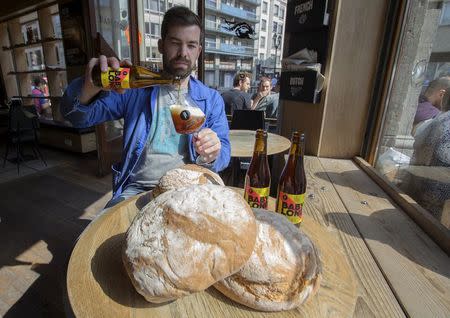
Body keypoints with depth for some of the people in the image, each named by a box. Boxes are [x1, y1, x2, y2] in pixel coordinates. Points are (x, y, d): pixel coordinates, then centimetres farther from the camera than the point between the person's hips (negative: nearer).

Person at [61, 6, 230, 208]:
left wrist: (211, 156, -25)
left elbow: (223, 155, 0)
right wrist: (90, 88, -19)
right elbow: (77, 117, 4)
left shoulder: (211, 99, 5)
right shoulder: (135, 88, 5)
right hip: (137, 189, 1)